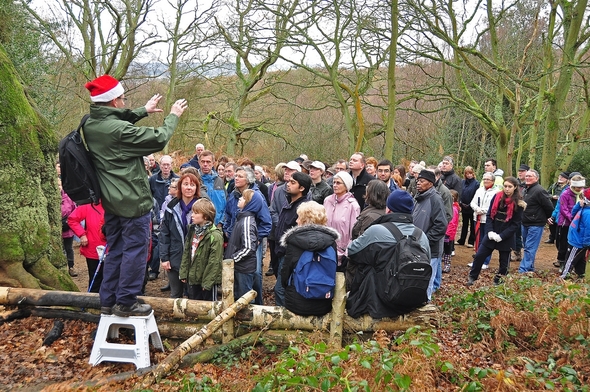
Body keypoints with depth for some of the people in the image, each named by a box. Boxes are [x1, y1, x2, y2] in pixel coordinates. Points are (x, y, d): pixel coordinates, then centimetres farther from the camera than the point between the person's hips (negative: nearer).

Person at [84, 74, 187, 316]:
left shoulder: (91, 126, 2)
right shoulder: (119, 130, -23)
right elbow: (159, 139, -16)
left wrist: (144, 111, 30)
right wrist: (173, 116, 0)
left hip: (111, 201, 9)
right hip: (133, 201, -8)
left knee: (115, 251, 17)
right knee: (135, 251, 3)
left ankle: (108, 301, 23)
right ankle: (126, 302, 9)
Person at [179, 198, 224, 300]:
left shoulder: (215, 236, -20)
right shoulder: (192, 231, 4)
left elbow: (214, 262, -19)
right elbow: (186, 253, 9)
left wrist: (207, 282, -18)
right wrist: (183, 273, 5)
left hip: (208, 280, -7)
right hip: (192, 279, 7)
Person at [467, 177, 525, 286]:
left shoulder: (518, 204, -8)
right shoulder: (497, 197, 0)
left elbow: (516, 225, -8)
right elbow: (489, 215, 2)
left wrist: (501, 236, -15)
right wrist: (490, 231, -11)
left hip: (506, 238, -2)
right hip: (491, 235, 3)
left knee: (504, 261, 9)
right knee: (479, 256, 3)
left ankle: (498, 281, 24)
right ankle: (472, 277, 19)